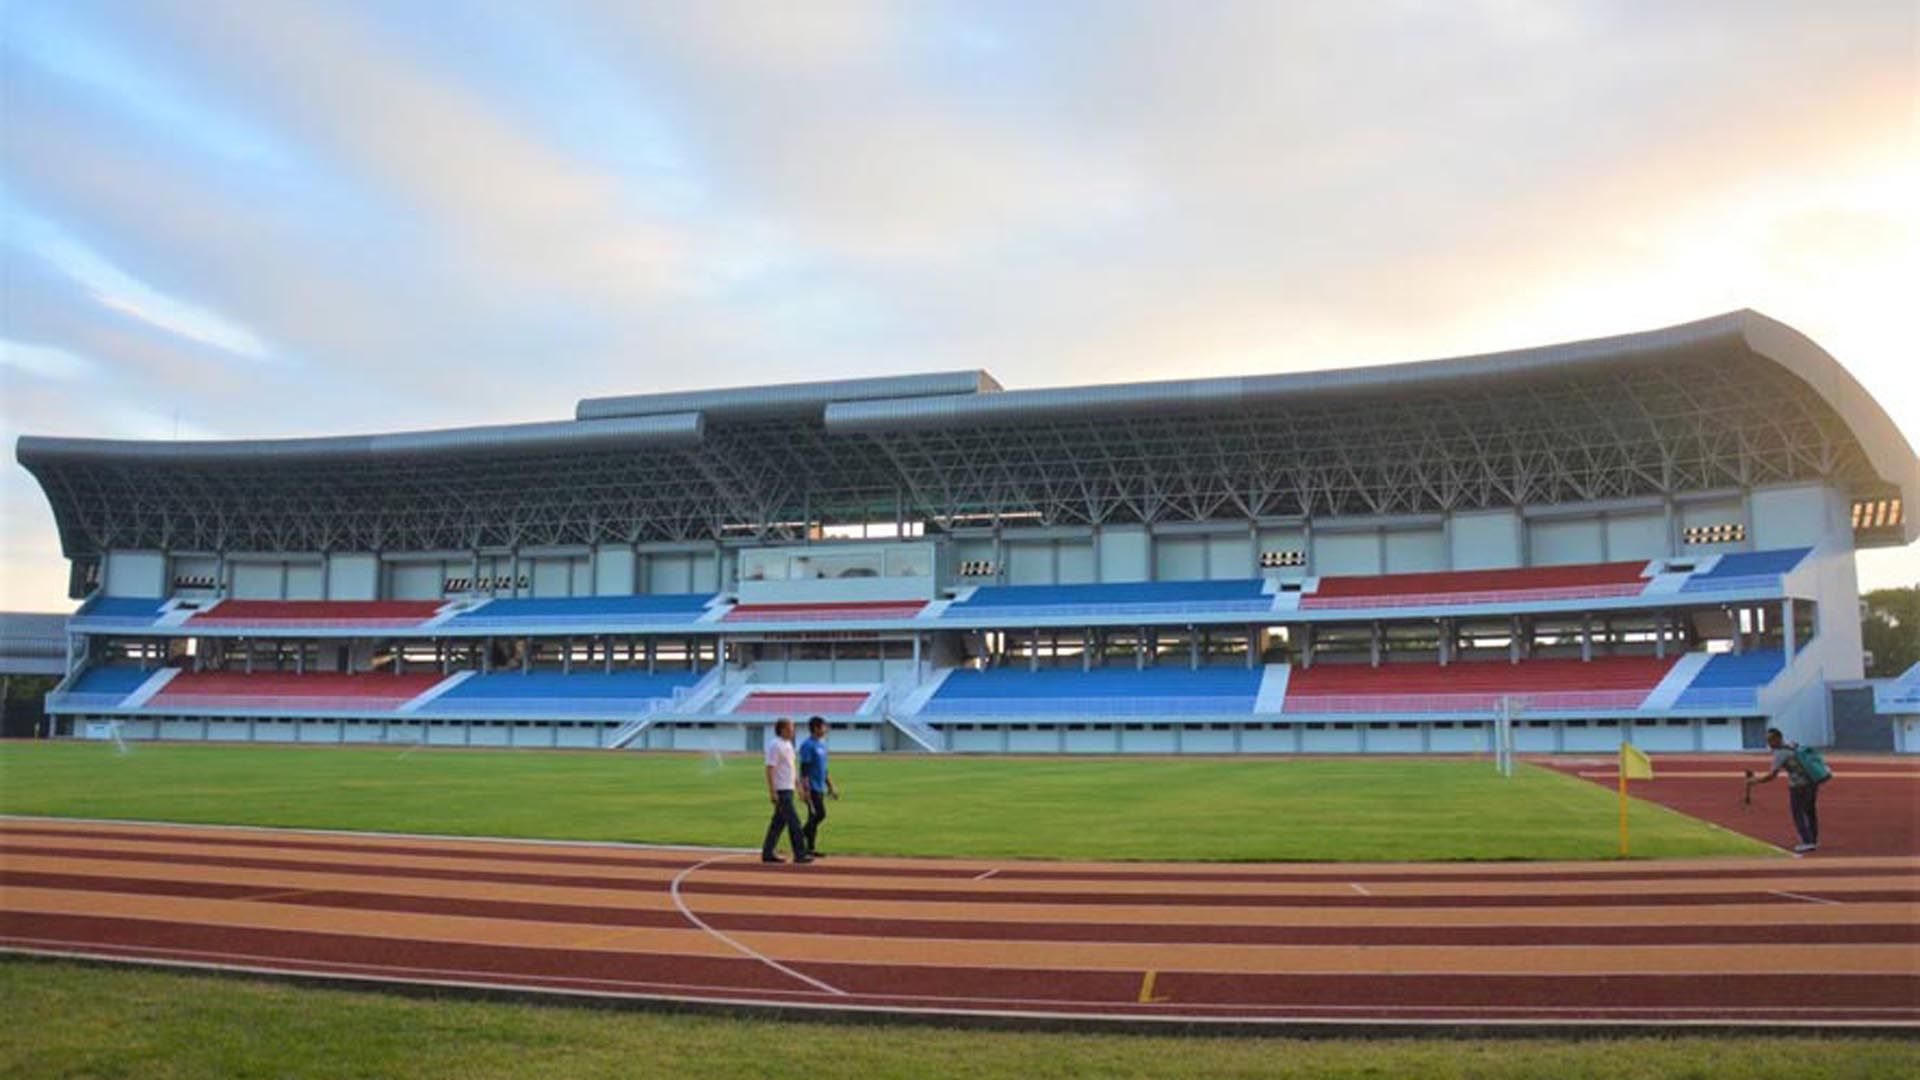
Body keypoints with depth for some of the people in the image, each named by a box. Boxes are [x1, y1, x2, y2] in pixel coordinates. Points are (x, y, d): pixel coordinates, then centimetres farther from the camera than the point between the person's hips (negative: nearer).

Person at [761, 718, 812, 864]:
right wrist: (772, 792, -22)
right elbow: (770, 769, -19)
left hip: (788, 789, 10)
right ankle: (800, 854, -4)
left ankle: (767, 853, 16)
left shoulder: (788, 744, 15)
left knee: (779, 822, 11)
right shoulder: (775, 745, -15)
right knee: (793, 821, -8)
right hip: (781, 791, -10)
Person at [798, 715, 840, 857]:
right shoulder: (808, 745, -12)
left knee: (815, 816, 9)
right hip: (812, 788, -9)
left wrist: (831, 787, 22)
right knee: (819, 814, -14)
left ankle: (810, 848, 12)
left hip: (820, 788, 9)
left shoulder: (822, 744, 17)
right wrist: (806, 789, -21)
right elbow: (804, 769, -16)